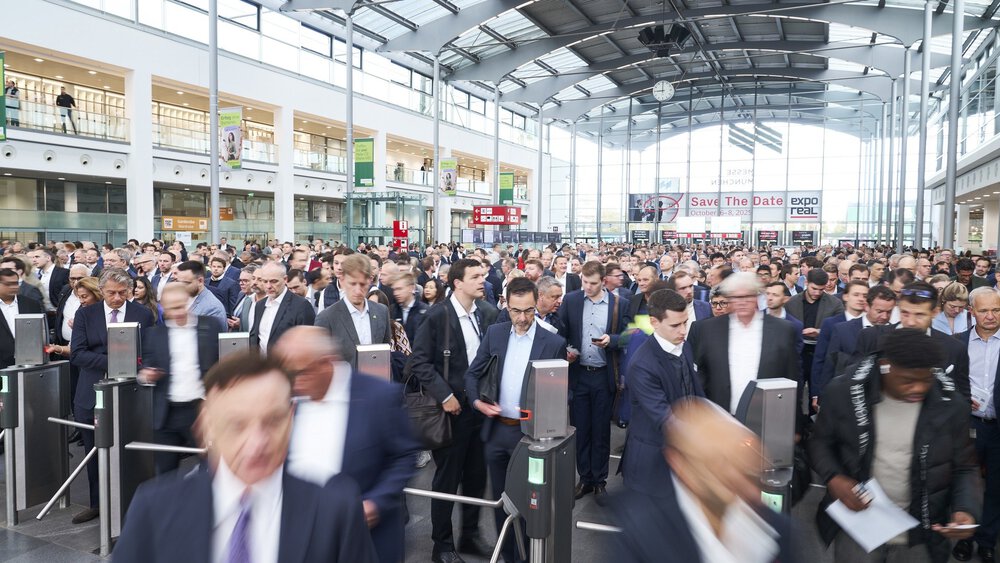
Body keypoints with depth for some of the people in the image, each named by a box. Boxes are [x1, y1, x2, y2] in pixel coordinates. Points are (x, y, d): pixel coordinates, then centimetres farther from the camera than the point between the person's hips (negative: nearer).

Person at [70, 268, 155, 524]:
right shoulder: (85, 314, 4)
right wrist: (111, 361, -17)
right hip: (91, 396, 2)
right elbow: (77, 354, -5)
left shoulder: (143, 315, 1)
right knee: (94, 454, 12)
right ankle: (97, 504, 28)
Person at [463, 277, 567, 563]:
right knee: (500, 499, 16)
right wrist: (476, 400, -9)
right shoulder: (494, 333, 2)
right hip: (496, 430, 4)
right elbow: (473, 373, 8)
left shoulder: (554, 343, -8)